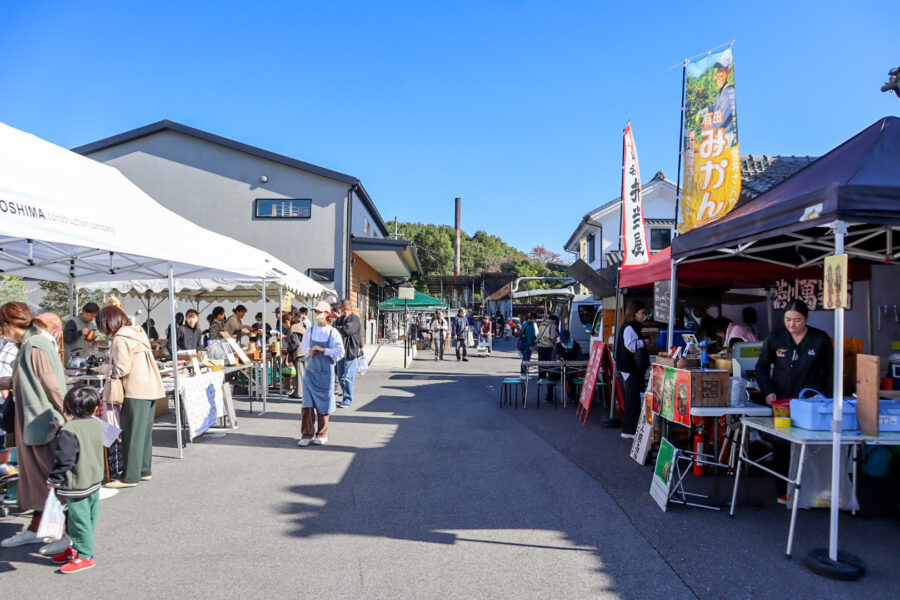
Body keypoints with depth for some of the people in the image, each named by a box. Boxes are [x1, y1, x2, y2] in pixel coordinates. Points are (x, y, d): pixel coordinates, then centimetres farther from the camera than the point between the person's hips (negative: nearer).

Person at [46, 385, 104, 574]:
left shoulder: (69, 431, -21)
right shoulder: (97, 425, 2)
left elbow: (64, 460, -20)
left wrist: (53, 480, -5)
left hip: (76, 485, -8)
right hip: (95, 481, 8)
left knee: (78, 520, 3)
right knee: (89, 519, 18)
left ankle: (84, 555, 10)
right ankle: (77, 548, 33)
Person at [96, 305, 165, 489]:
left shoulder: (120, 338, -12)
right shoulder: (137, 332, 15)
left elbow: (122, 368, -16)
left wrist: (107, 369, 3)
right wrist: (111, 368, 15)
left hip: (136, 391, -9)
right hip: (151, 388, 9)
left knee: (132, 434, -3)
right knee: (145, 432, 15)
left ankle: (130, 477, 3)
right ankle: (144, 471, 24)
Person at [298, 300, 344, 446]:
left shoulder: (333, 333, -6)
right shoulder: (310, 330, 5)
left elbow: (339, 353, -8)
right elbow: (303, 346, 18)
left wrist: (323, 350, -16)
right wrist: (309, 351, -4)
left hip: (325, 373, -3)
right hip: (310, 371, 3)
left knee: (323, 405, 7)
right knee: (307, 404, -2)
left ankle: (322, 435, 21)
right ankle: (307, 435, 9)